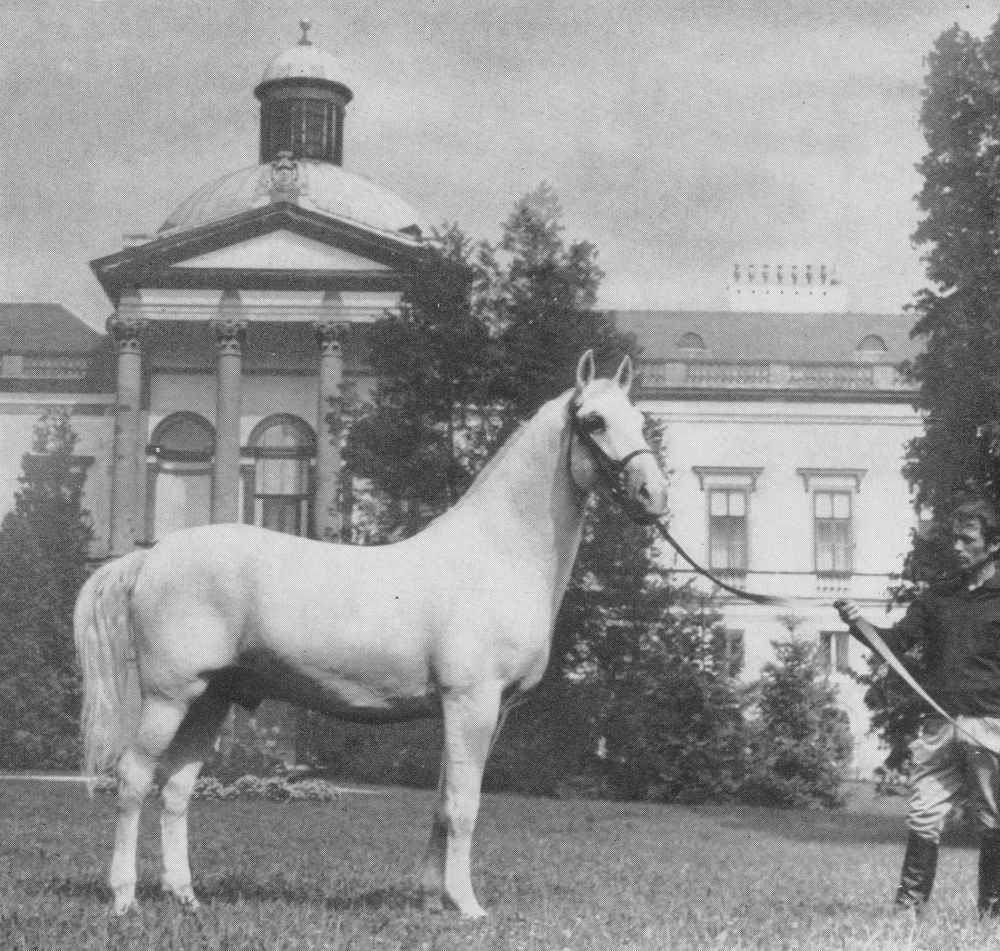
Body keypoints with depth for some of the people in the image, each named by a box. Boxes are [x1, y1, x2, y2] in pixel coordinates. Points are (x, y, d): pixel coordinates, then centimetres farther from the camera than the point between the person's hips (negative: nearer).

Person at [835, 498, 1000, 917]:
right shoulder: (936, 599, 13)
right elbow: (895, 641, 4)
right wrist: (858, 624, -14)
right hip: (939, 725, 3)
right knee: (923, 817, -2)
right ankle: (909, 905, 2)